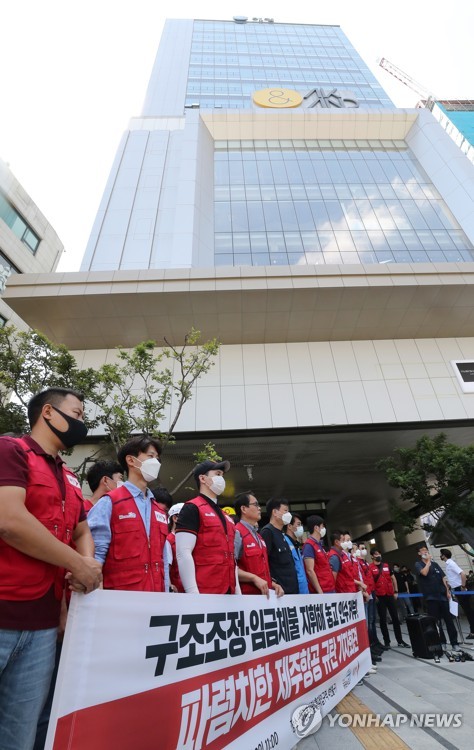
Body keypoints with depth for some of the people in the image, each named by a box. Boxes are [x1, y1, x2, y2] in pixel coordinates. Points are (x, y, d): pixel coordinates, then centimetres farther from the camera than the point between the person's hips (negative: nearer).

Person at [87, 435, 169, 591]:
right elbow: (96, 553, -12)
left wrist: (165, 591, 9)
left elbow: (162, 559, 12)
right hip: (120, 595, -5)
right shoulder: (110, 502, -9)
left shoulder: (160, 510, 10)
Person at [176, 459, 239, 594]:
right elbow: (183, 554, -17)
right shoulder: (192, 508, -9)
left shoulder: (225, 516, 17)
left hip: (228, 592, 8)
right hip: (204, 593, -8)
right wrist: (194, 594, -21)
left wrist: (238, 592, 14)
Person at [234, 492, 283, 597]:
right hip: (246, 596, -8)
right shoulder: (237, 533, -14)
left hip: (264, 595, 8)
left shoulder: (258, 537, 15)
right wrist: (254, 578, -24)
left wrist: (273, 585, 8)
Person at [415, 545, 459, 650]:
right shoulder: (418, 564, -2)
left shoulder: (435, 564, 12)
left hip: (442, 595, 3)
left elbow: (443, 578, 11)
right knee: (436, 621, 3)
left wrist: (448, 591, 0)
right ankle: (442, 642, 15)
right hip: (431, 597, -3)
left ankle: (454, 643, 14)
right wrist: (428, 561, -10)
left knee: (449, 619, 5)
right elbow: (424, 573, -21)